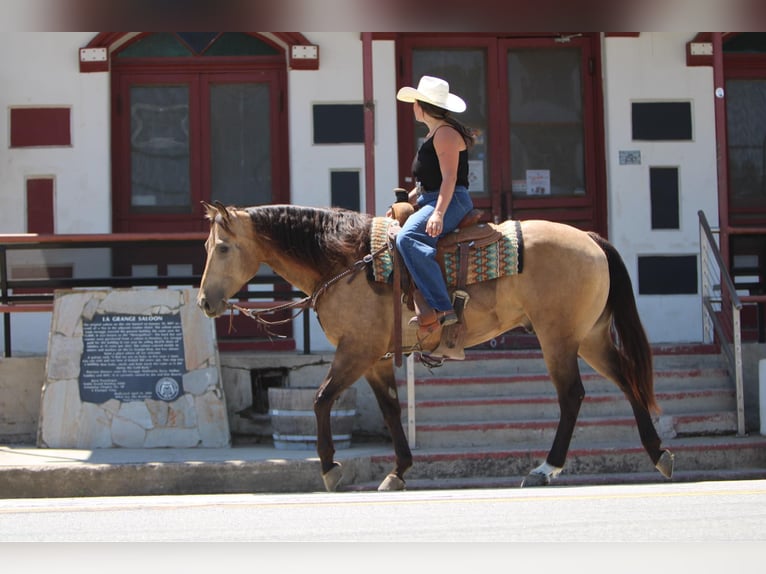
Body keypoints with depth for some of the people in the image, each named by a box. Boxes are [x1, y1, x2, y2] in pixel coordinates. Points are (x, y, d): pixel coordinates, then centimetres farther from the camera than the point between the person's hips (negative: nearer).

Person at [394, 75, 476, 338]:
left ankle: (441, 308, -38)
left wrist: (438, 214, -30)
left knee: (408, 238, -32)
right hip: (429, 201, 11)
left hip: (451, 202, -11)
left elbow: (449, 177, -20)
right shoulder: (434, 135, 22)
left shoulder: (445, 133, -10)